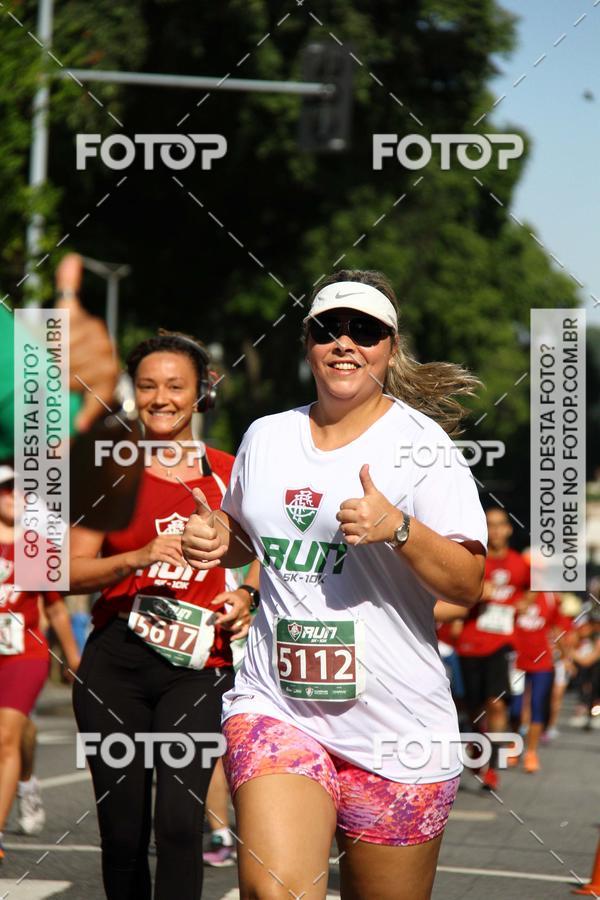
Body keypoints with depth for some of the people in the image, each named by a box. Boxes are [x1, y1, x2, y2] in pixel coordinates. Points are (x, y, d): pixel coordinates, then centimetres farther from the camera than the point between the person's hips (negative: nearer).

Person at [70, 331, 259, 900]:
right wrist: (137, 558, -16)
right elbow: (73, 571, 1)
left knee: (179, 823, -16)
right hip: (115, 664, 1)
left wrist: (245, 595, -1)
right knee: (121, 829, 3)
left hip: (198, 665, 0)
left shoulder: (228, 474, 9)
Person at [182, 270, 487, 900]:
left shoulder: (420, 442, -3)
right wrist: (215, 541, 7)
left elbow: (468, 585, -8)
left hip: (397, 731, -2)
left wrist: (398, 527, -24)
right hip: (274, 704, 2)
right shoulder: (265, 437, 11)